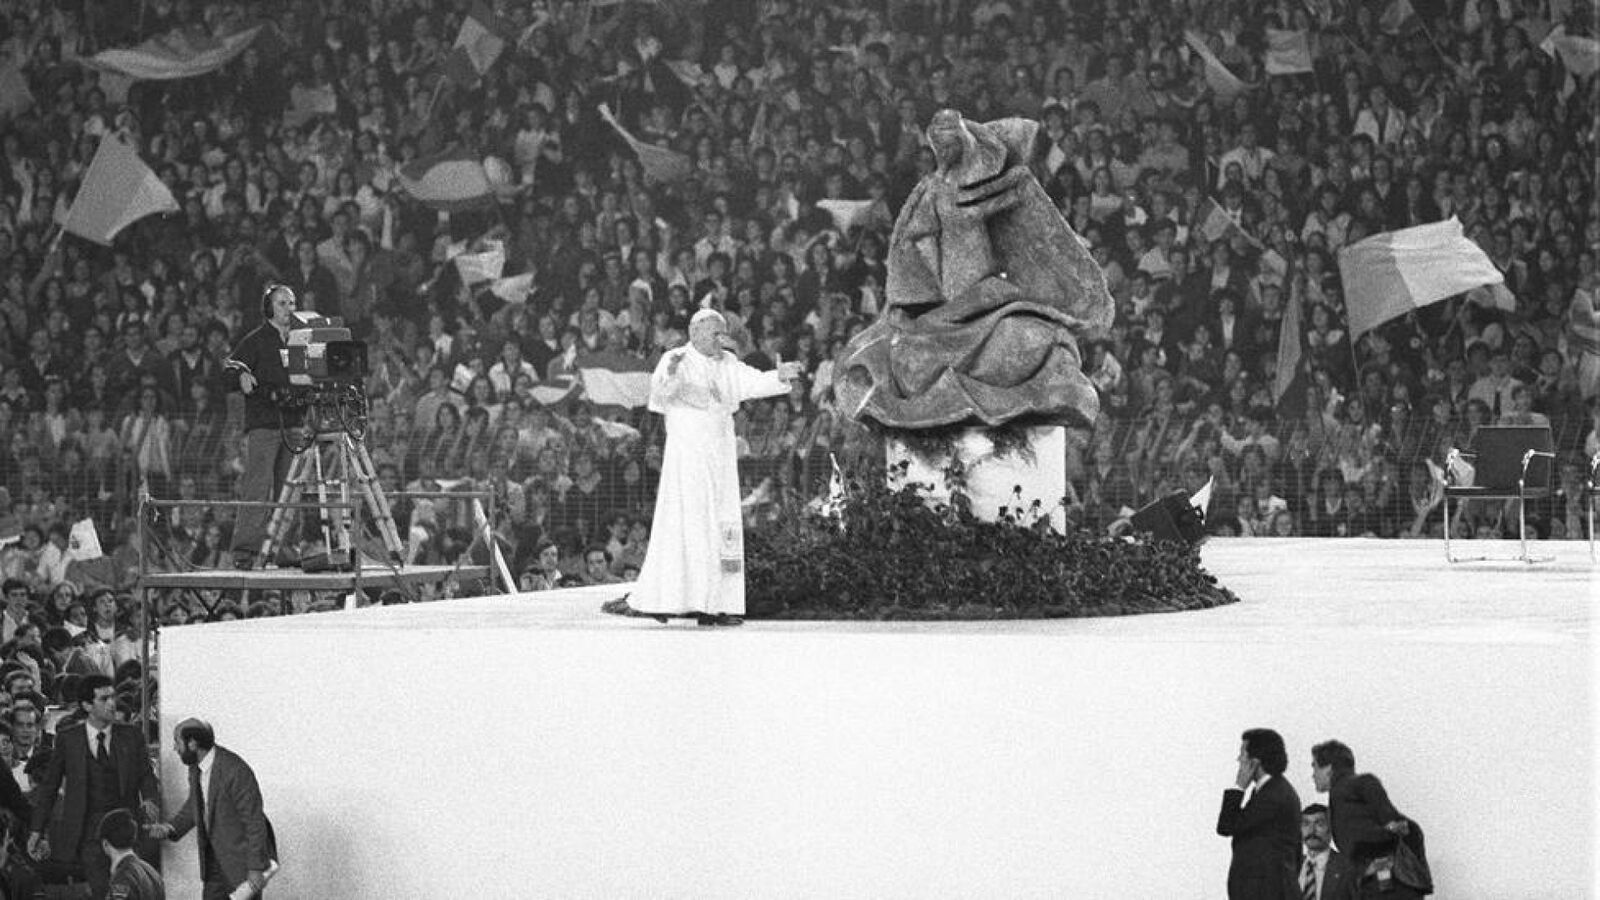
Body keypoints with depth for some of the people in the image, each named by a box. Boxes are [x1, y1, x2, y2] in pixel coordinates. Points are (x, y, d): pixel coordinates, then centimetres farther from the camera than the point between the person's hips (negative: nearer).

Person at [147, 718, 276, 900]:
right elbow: (193, 806, 14)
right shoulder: (196, 767, 1)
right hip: (215, 855, 8)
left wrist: (255, 868, -21)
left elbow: (254, 821, -22)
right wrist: (170, 828, -5)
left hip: (242, 856, -8)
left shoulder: (235, 771, -26)